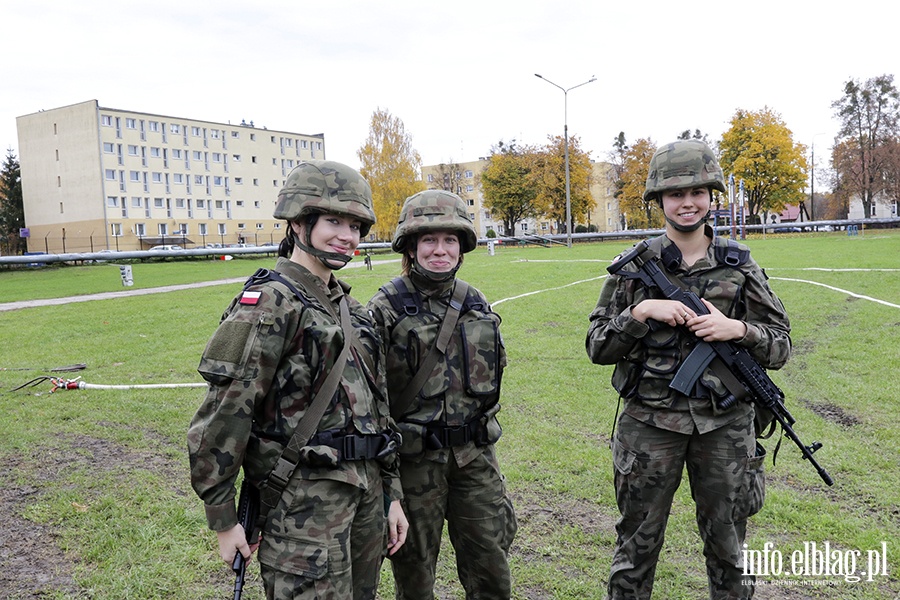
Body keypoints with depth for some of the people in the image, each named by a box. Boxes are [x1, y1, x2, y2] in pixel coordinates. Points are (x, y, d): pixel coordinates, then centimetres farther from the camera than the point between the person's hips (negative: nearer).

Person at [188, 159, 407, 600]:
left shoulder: (349, 307, 11)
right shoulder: (270, 303, -14)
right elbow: (224, 413, -16)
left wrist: (391, 494, 15)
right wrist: (222, 520, -12)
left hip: (365, 492, 8)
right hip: (305, 500, -8)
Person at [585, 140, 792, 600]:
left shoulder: (739, 265, 2)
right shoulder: (635, 266, -1)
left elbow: (780, 346, 5)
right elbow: (597, 347, -1)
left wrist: (736, 329, -14)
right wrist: (641, 311, -16)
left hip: (724, 424, 1)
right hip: (650, 422, -1)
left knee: (729, 549, 17)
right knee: (637, 545, 12)